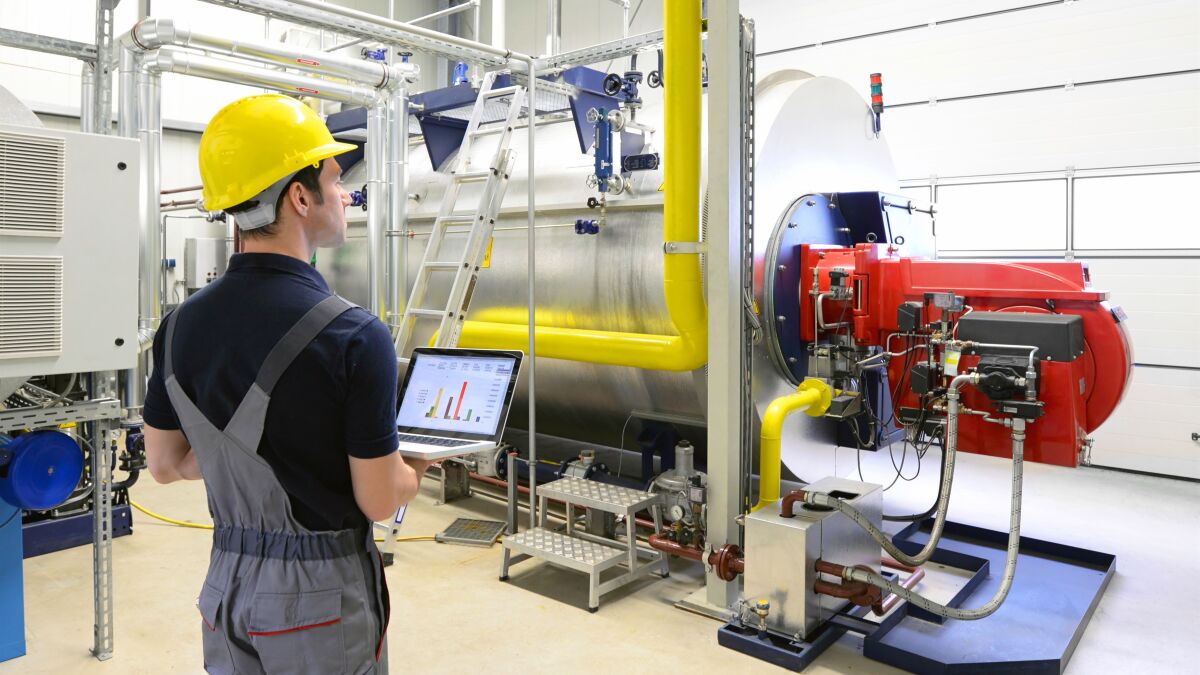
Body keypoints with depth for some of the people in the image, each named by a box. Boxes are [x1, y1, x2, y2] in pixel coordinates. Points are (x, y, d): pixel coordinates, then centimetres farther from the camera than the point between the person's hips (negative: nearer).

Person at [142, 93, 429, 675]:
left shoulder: (181, 325, -5)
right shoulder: (354, 337, -24)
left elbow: (165, 464, 6)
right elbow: (379, 501, -17)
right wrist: (417, 468, 3)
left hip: (228, 583, 5)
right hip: (322, 590, -5)